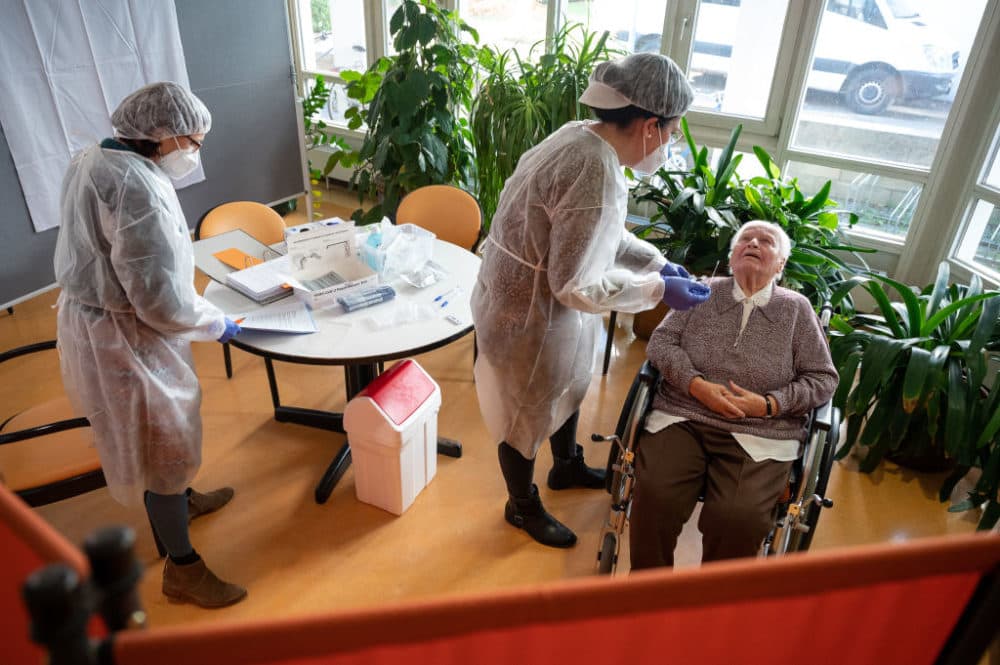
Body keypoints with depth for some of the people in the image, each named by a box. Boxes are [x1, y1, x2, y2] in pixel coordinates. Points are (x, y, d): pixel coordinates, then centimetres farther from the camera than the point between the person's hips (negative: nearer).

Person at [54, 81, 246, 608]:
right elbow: (163, 301, -29)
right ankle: (182, 569, 25)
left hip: (89, 318, 10)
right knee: (162, 444, 7)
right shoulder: (139, 187, -28)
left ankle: (180, 500, 53)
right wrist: (216, 324, -12)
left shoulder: (89, 161, 4)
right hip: (125, 341, -10)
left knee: (157, 432, 28)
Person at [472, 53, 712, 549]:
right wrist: (657, 290, -18)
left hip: (540, 298, 10)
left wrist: (656, 262, 5)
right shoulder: (597, 173, -31)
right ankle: (523, 507, 41)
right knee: (527, 411, 14)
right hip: (530, 314, -10)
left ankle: (567, 466, 56)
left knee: (568, 384, 29)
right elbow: (576, 286, -28)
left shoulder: (582, 137, -1)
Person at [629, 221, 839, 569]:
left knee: (737, 517, -27)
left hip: (758, 435, 0)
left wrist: (769, 404, -8)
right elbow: (660, 341, 6)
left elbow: (823, 378, 9)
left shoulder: (797, 308, 10)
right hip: (682, 418, 1)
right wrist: (697, 385, -11)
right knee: (654, 494, -26)